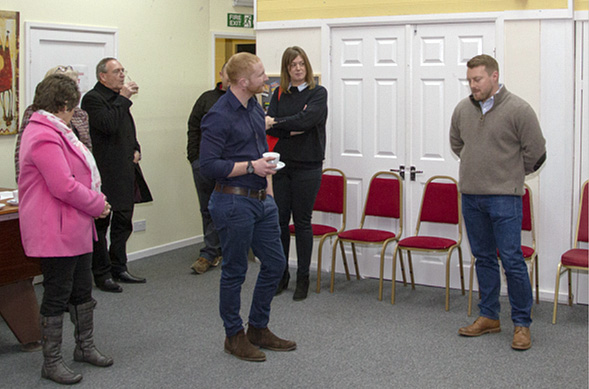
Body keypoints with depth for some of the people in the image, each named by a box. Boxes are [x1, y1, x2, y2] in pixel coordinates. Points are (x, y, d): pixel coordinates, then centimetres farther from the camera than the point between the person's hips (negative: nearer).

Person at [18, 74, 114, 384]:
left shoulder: (54, 132, 15)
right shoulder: (44, 138, -22)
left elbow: (81, 173, 21)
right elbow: (64, 187, -27)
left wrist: (97, 199, 7)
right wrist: (98, 205, -13)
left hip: (76, 229, 11)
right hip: (55, 233, -11)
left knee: (82, 291, 19)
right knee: (57, 296, 0)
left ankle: (85, 347, 33)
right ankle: (51, 362, 12)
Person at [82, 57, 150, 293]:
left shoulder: (118, 99, 18)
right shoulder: (93, 98, -10)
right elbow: (109, 125, -25)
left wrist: (136, 150, 10)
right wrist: (123, 98, -19)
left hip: (125, 173, 9)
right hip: (106, 174, -9)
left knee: (123, 223, 14)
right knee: (101, 224, -1)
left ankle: (119, 268, 25)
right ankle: (102, 274, 7)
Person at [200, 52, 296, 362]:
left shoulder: (255, 107, 11)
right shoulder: (219, 116, -16)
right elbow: (208, 165, -20)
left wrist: (268, 185, 16)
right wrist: (251, 167, -20)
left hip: (261, 200, 9)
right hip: (234, 202, -9)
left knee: (275, 263, 12)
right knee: (235, 271, 4)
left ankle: (258, 328, 27)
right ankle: (234, 336, 20)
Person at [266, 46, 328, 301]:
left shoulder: (318, 93, -1)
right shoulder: (279, 94, 10)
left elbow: (306, 120, -18)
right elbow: (270, 127, -2)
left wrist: (278, 123, -10)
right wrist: (294, 128, -14)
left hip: (307, 165, -4)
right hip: (281, 164, 4)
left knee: (302, 222, 1)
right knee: (279, 220, 5)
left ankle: (303, 278, 12)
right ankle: (281, 275, 19)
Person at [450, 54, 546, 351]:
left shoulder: (518, 110, -9)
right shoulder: (462, 109, 6)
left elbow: (535, 153, -3)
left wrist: (510, 175, 8)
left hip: (504, 197, -5)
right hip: (470, 195, 6)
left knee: (512, 260, -6)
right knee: (483, 257, 13)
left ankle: (522, 323, 5)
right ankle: (489, 317, 24)